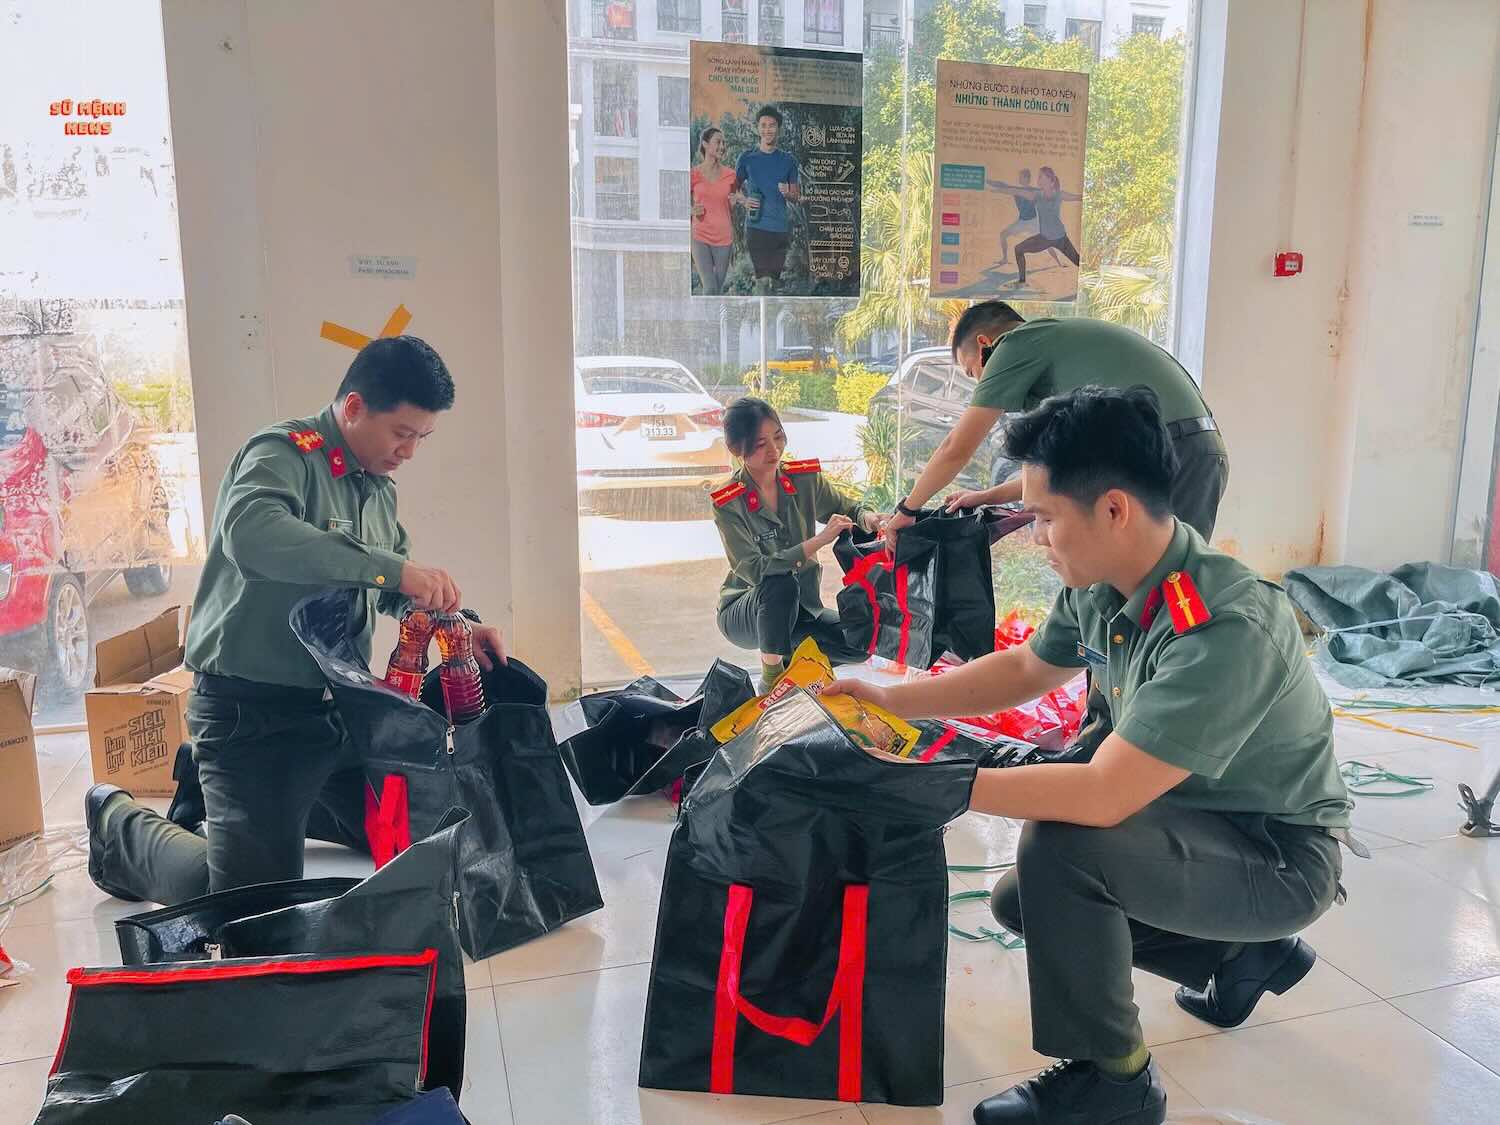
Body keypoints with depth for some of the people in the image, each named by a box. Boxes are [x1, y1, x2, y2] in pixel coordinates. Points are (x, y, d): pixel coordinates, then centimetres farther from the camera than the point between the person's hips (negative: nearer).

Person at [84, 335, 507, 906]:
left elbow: (396, 592, 20)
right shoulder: (287, 452, -16)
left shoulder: (379, 488, 9)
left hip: (336, 705, 8)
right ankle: (121, 825, 20)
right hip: (253, 709, -8)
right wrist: (391, 569, -40)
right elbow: (249, 531, -38)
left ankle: (230, 799, 33)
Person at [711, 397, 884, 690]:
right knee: (781, 584, -37)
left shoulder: (805, 478, -7)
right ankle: (771, 678, -19)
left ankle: (791, 656, 9)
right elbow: (755, 571, -29)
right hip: (744, 611, -4)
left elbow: (847, 509, 8)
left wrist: (867, 518, -18)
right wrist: (819, 541, -36)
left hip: (799, 607, 4)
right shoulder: (728, 503, -19)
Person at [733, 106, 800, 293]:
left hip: (781, 228, 2)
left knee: (774, 278, 7)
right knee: (763, 278, -9)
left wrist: (787, 193, -12)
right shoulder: (747, 159, 5)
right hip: (756, 226, -2)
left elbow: (797, 197, 11)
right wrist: (743, 201, -9)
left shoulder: (788, 160, 8)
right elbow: (734, 189, 13)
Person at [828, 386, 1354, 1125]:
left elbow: (1101, 797, -37)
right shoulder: (1100, 584, -11)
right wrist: (893, 700, 1)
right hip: (1200, 818, 8)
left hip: (1281, 855, -8)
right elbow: (1025, 669, 8)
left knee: (1060, 845, -30)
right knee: (1020, 901, 14)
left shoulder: (1225, 629, -36)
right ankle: (1245, 953, 25)